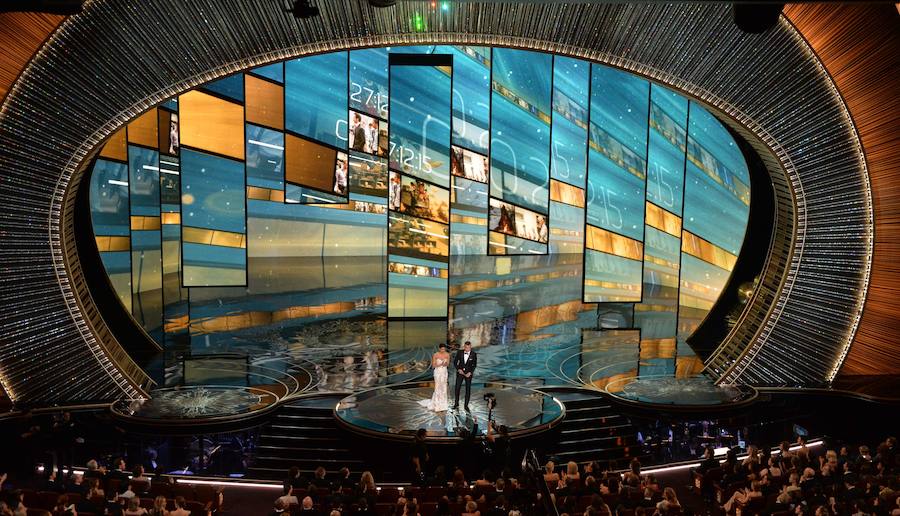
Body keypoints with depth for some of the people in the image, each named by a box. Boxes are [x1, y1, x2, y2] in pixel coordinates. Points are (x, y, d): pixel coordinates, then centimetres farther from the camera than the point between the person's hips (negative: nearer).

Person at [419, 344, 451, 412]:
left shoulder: (447, 355, -3)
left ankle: (442, 405, 17)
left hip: (444, 372, 4)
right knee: (438, 388, -3)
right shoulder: (435, 355, -13)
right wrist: (440, 364, -25)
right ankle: (437, 406, 8)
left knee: (444, 388, 7)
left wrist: (445, 364, -19)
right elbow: (433, 365, -9)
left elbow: (447, 363, 5)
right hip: (438, 372, -4)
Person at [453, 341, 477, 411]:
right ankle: (456, 404, 20)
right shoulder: (459, 352, -6)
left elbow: (474, 365, -4)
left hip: (468, 373, -1)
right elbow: (455, 362, 1)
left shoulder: (474, 354, -9)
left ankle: (466, 405, 14)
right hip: (460, 372, 1)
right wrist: (458, 369, -13)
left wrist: (470, 372, -16)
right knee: (457, 388, 3)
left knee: (468, 389, 3)